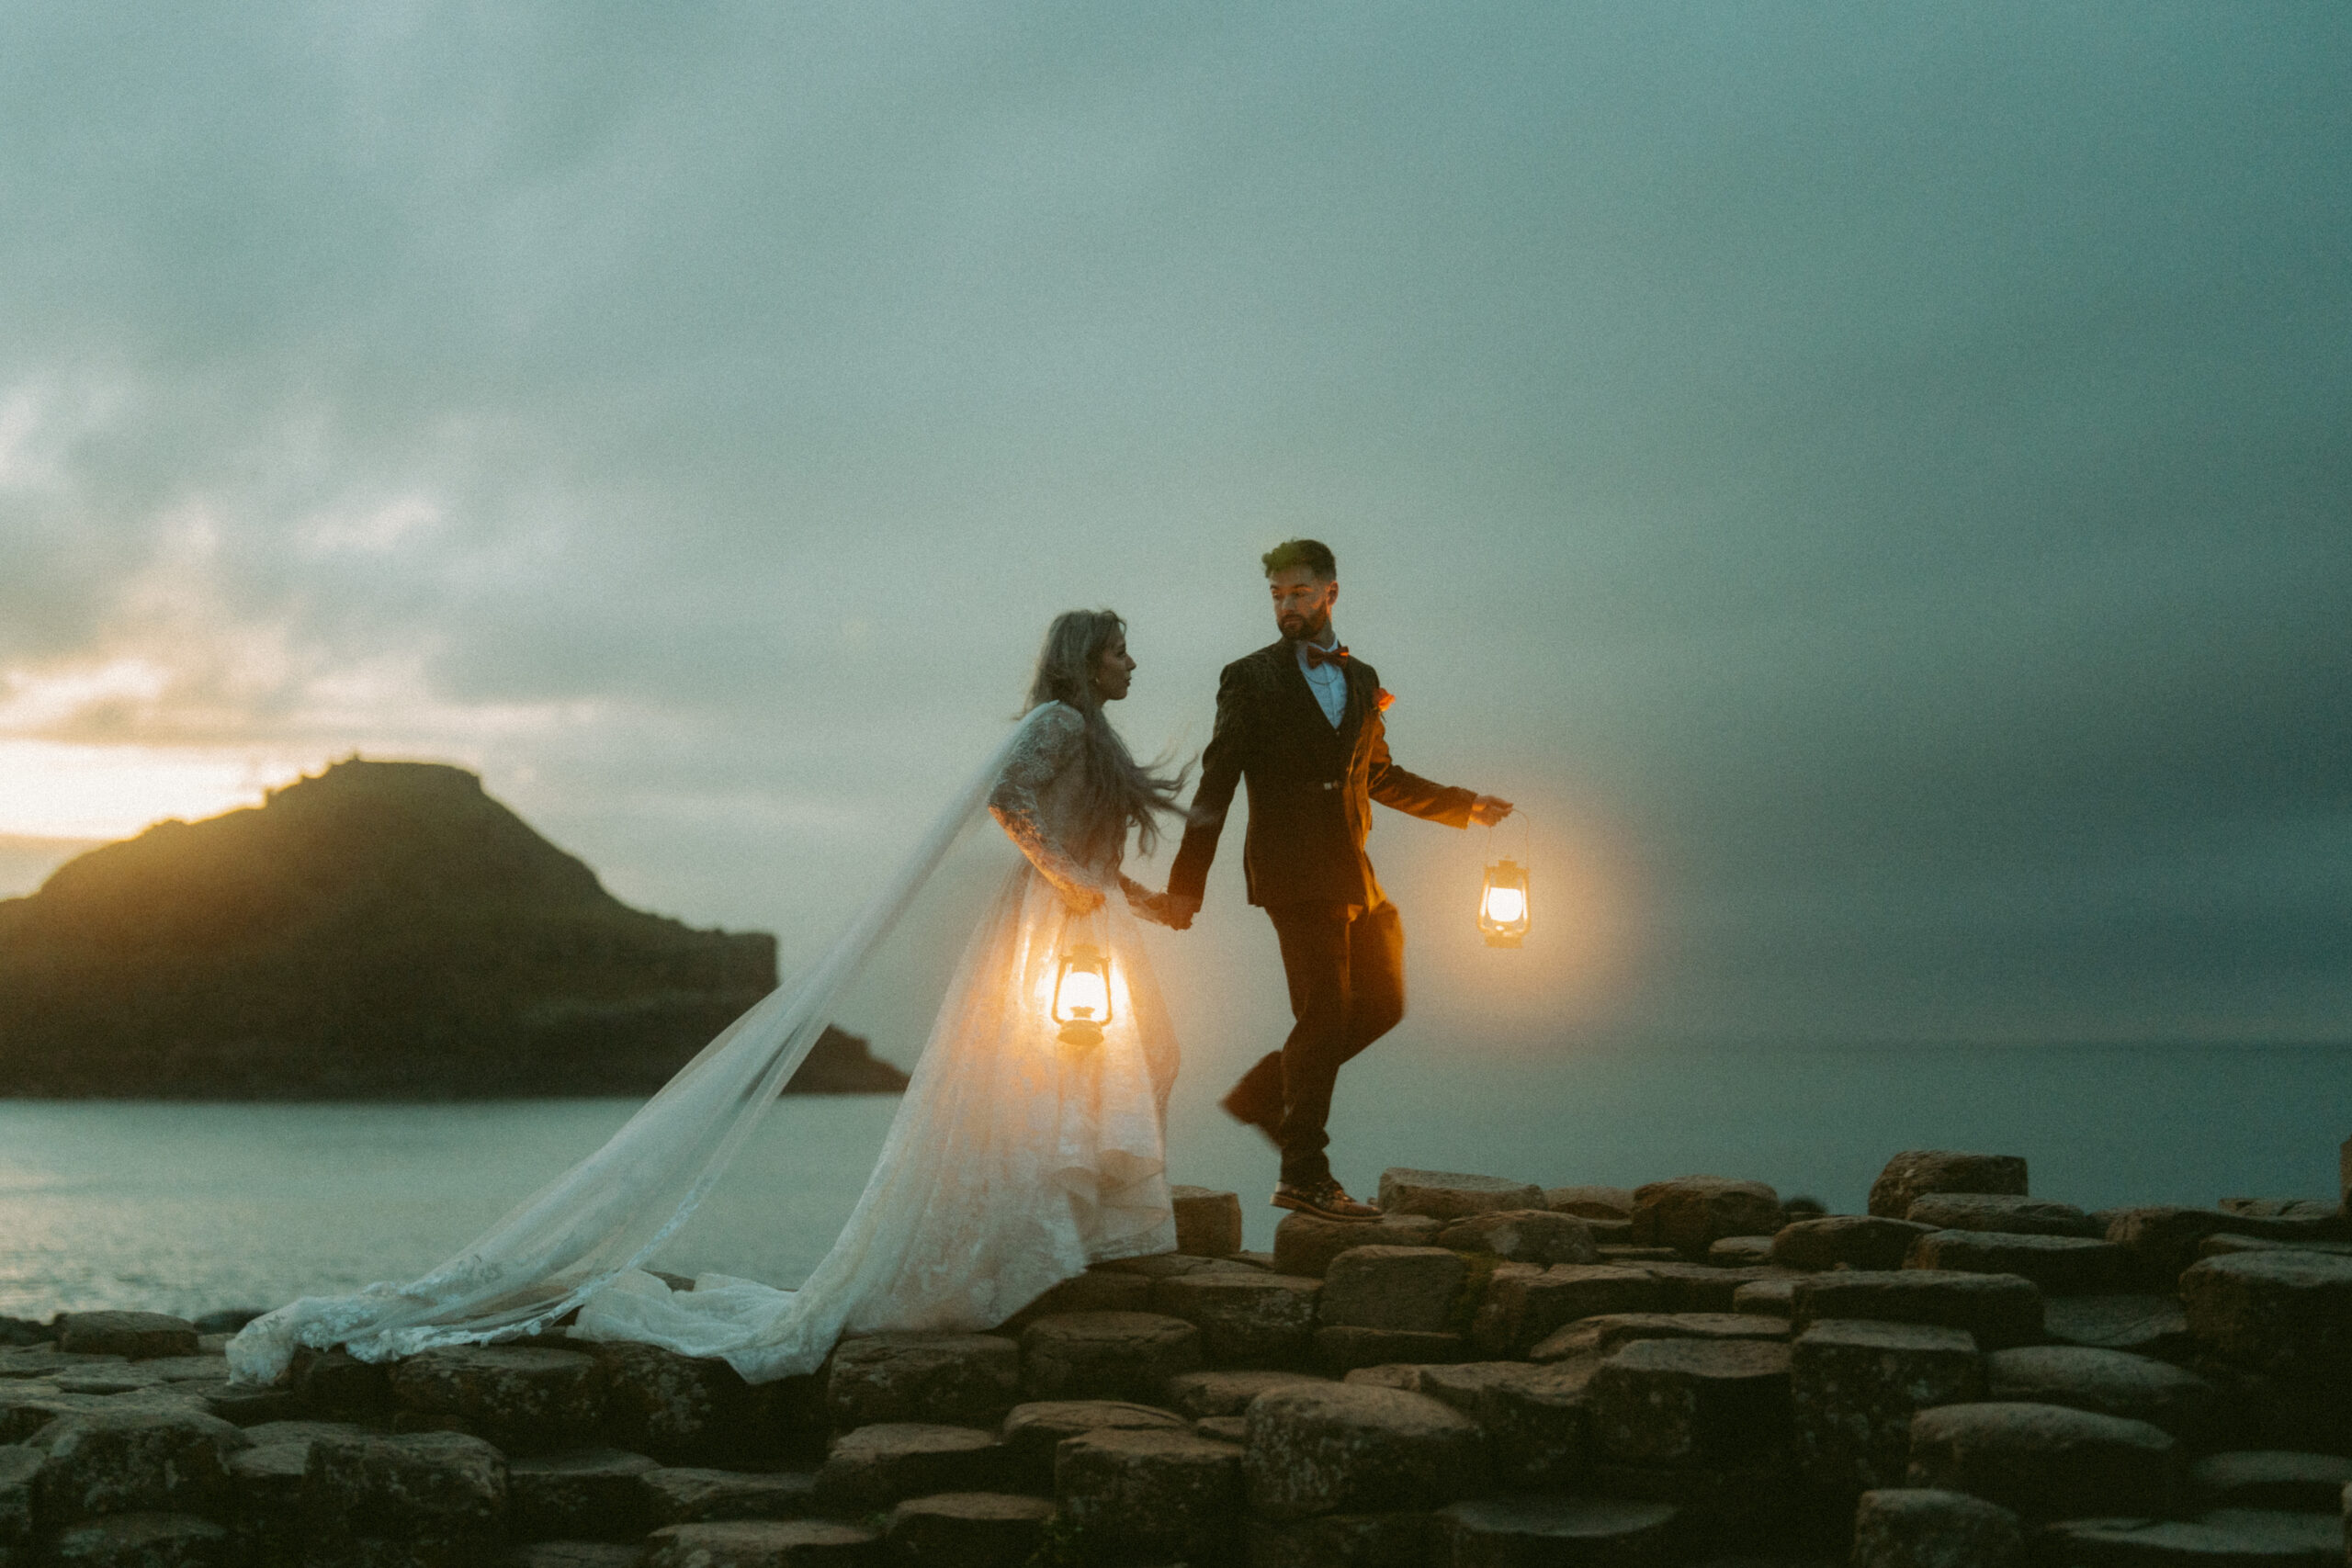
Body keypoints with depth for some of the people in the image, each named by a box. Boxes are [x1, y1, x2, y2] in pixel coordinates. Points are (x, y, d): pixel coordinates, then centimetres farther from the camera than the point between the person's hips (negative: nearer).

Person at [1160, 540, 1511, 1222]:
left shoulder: (1360, 679, 16)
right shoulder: (1250, 679, -1)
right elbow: (1216, 783, -5)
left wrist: (1462, 805, 24)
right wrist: (1187, 878, -11)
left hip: (1352, 872, 7)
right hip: (1295, 874, -7)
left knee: (1381, 1001, 9)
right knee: (1323, 1015, -7)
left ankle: (1265, 1092, 20)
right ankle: (1304, 1175, 0)